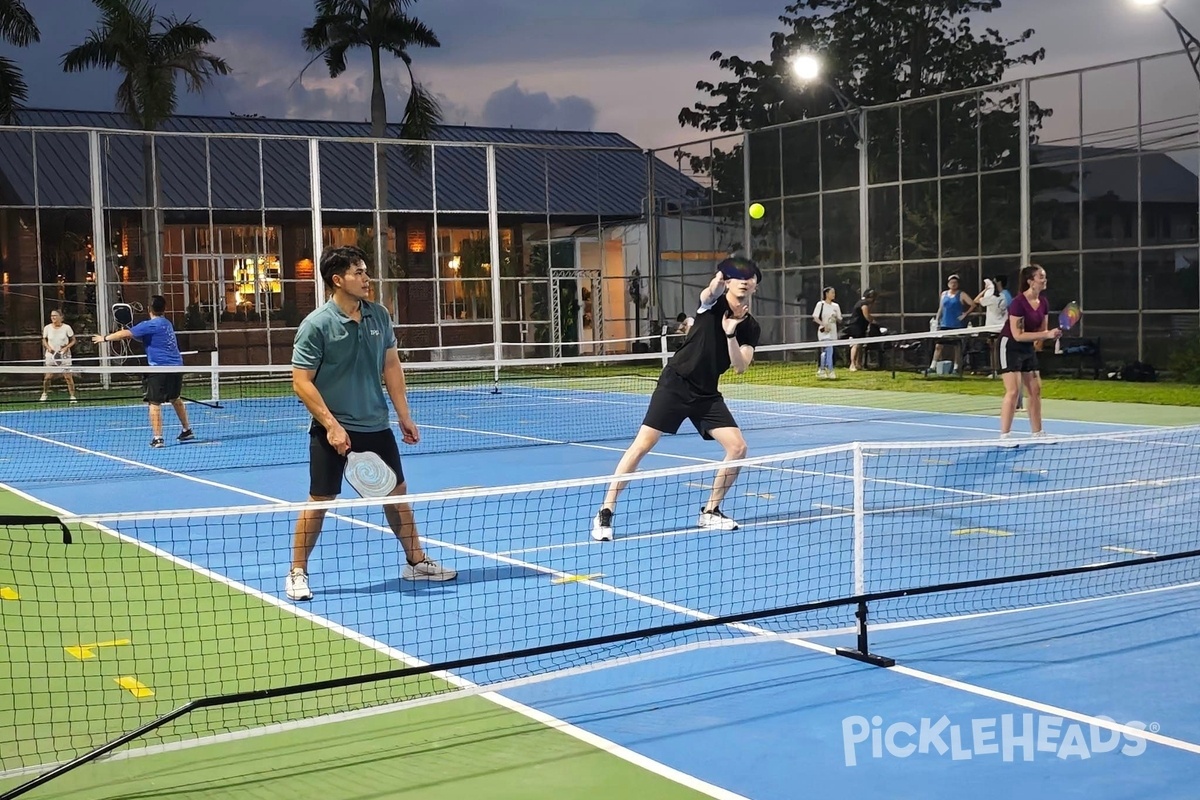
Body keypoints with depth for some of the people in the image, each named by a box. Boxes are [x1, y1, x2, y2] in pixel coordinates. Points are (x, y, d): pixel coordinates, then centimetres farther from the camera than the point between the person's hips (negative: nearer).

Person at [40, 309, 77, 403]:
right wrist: (48, 348, -7)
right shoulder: (47, 328, -2)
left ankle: (72, 396, -1)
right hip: (51, 355, 2)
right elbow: (44, 340, 12)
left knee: (68, 376, -7)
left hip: (64, 355, -2)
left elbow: (73, 341, 1)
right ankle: (45, 394, 22)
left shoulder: (66, 328, -7)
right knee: (48, 376, 1)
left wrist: (66, 347, -15)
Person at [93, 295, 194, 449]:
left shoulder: (150, 325, -9)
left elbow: (126, 334, -11)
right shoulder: (167, 323, 15)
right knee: (175, 399, 24)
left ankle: (158, 438, -7)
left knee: (154, 403, -3)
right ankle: (187, 431, 33)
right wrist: (131, 335, 15)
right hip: (177, 366, 8)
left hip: (160, 368, -8)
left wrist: (105, 338, 1)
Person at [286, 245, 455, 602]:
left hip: (376, 426, 5)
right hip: (334, 430, -5)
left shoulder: (379, 316, 3)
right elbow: (301, 382, -14)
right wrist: (331, 425, -20)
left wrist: (404, 415, 7)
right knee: (319, 501, 2)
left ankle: (416, 561, 26)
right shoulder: (316, 325, -14)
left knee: (396, 492, 12)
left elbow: (391, 366, 11)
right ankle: (297, 573, 15)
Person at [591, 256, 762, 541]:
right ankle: (605, 514, -5)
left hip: (707, 394, 5)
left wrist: (731, 334, -23)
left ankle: (710, 512, 12)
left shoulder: (750, 328, 4)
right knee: (642, 445, -10)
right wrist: (716, 283, -56)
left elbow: (740, 367, -7)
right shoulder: (714, 303, -8)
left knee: (738, 447, -5)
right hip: (675, 383, -5)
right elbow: (707, 294, -32)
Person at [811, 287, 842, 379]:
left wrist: (836, 318, -8)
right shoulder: (820, 304, -2)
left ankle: (821, 370, 20)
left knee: (824, 352, 11)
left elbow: (840, 320, 15)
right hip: (824, 331, -6)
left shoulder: (836, 306, 13)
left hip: (833, 332, 6)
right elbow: (815, 318, -7)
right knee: (829, 350, -19)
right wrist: (824, 324, -20)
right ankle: (830, 370, -20)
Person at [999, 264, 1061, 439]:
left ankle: (1037, 434, 17)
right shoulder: (1018, 302, -22)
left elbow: (1042, 330, 8)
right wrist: (1046, 334, -26)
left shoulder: (1044, 302, 1)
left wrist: (1052, 334, -15)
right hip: (1011, 347, -8)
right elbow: (1018, 335, -24)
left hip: (1028, 348, 8)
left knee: (1035, 390, 8)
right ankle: (1004, 436, -8)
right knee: (1013, 392, -13)